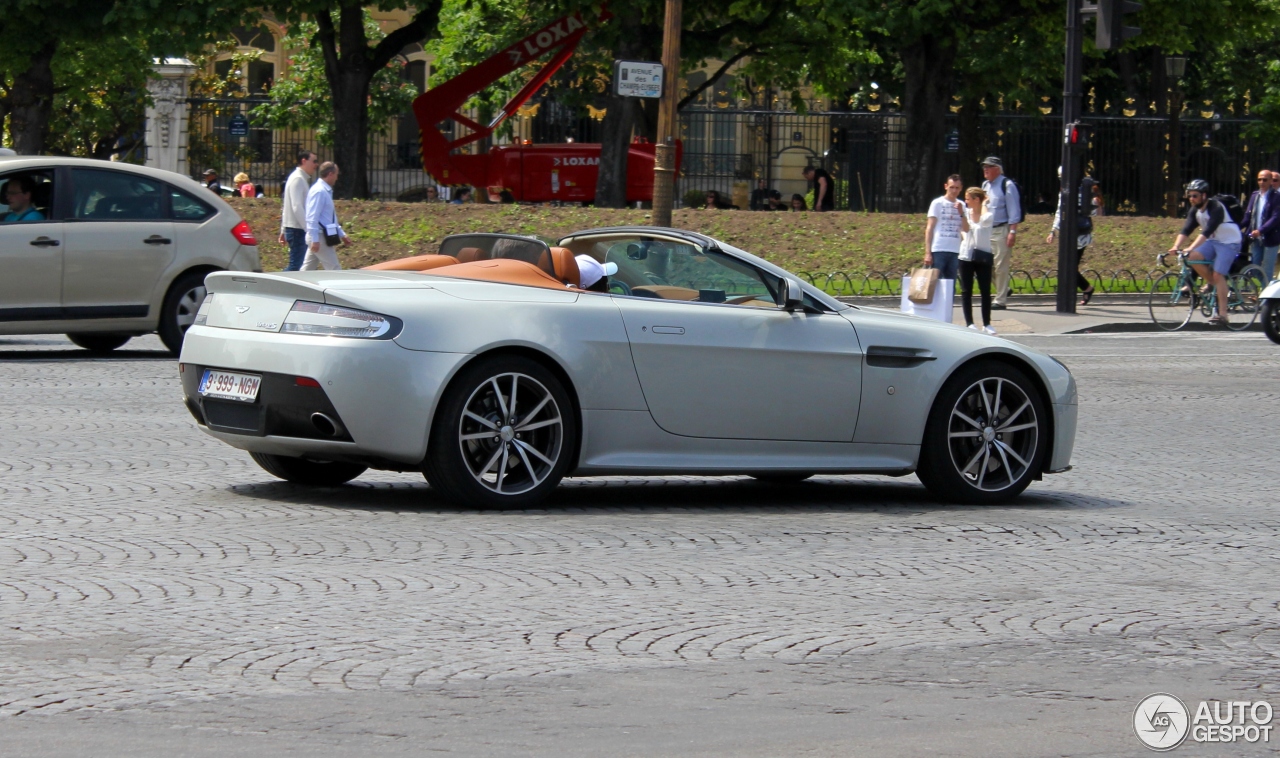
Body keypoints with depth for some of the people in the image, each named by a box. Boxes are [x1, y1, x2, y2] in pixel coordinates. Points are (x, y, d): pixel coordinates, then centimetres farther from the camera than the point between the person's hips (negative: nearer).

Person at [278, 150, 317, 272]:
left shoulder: (301, 179, 16)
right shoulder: (298, 179, -14)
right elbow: (297, 207, -22)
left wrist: (283, 230, 23)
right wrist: (309, 229, -22)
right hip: (297, 230, -10)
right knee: (295, 266, -9)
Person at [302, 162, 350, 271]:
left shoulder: (326, 191, 15)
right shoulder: (319, 191, -16)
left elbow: (331, 218, 25)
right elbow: (312, 218, -21)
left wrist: (341, 235, 27)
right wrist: (315, 240, -25)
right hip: (319, 237, -10)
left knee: (308, 269, 10)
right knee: (334, 269, -5)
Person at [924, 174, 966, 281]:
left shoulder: (960, 205, 13)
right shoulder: (937, 203, 1)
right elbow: (929, 228, -2)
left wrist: (961, 213, -7)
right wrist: (927, 252, -9)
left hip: (954, 252, 4)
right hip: (938, 250, -4)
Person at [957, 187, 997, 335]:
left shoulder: (989, 212, -4)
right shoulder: (967, 213, 6)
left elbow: (986, 220, -27)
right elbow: (966, 228, -9)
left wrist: (984, 204, -12)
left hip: (983, 256, -3)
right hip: (967, 255, 3)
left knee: (985, 291, 0)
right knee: (966, 291, 1)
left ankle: (987, 324, 5)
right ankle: (969, 323, 4)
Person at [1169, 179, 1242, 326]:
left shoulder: (1216, 208, -25)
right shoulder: (1195, 211, -1)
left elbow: (1207, 231, -34)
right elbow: (1186, 230, -9)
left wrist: (1191, 248, -43)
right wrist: (1176, 247, -26)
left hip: (1229, 242, -7)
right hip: (1213, 241, 7)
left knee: (1218, 275, -19)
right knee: (1192, 258, -19)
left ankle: (1223, 314, -18)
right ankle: (1213, 284, 2)